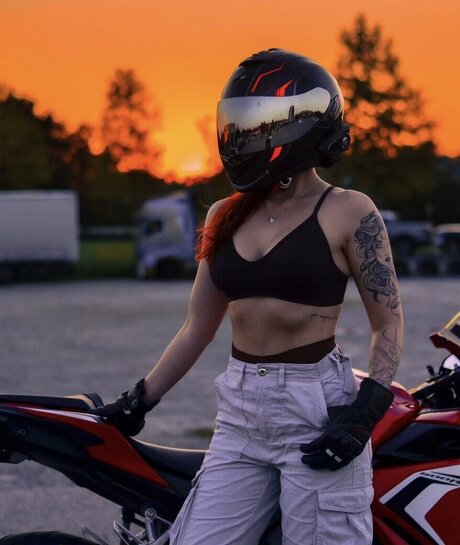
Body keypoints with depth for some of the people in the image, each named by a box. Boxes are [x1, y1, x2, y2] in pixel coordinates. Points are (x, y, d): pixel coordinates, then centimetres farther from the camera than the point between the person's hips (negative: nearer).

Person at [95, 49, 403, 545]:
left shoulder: (348, 213, -4)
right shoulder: (225, 216, 12)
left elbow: (388, 323, -1)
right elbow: (197, 328, 18)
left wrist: (364, 410, -13)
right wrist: (138, 401, 18)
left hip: (317, 411, -5)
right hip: (239, 412, 6)